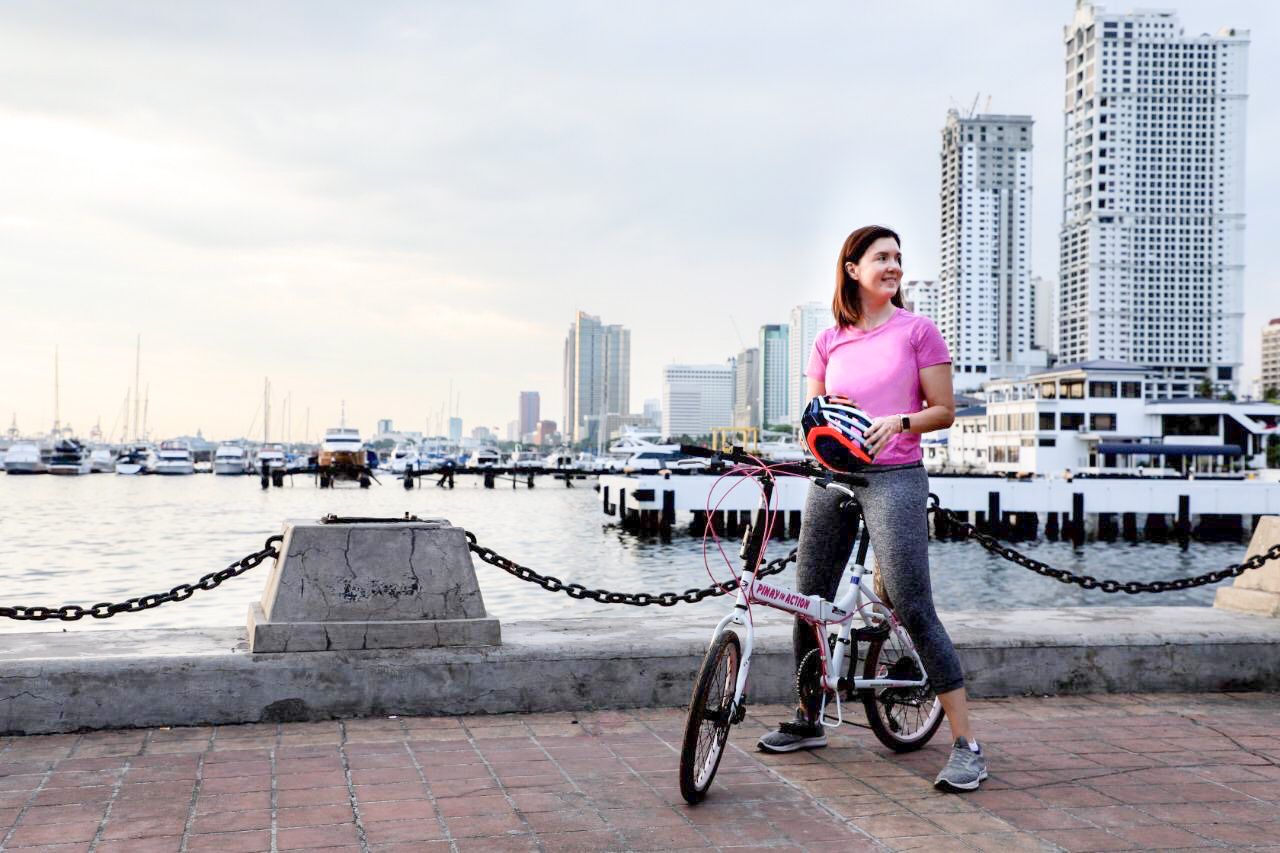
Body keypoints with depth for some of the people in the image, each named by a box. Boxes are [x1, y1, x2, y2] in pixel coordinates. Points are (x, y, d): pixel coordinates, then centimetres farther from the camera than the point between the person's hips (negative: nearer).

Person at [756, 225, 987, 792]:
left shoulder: (916, 330, 1)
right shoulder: (829, 341, 11)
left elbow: (944, 410, 0)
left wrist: (898, 421, -18)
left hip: (894, 477, -5)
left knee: (913, 608, -12)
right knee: (810, 601, 9)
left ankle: (966, 745, -6)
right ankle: (809, 721, 28)